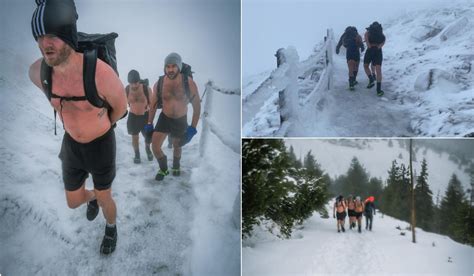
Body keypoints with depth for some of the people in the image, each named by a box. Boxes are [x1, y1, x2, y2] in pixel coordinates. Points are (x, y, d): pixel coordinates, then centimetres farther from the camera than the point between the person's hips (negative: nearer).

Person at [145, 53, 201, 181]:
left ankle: (176, 166, 51)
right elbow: (153, 104, 1)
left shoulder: (189, 83, -22)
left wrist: (193, 127, -14)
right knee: (155, 147, -9)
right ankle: (163, 169, 20)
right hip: (164, 118, 1)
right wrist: (149, 123, 5)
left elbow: (197, 105, -13)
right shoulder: (159, 84, -15)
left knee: (177, 146, 20)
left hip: (181, 121, -1)